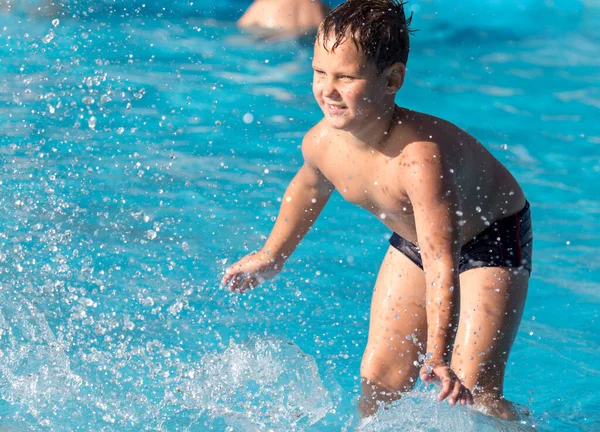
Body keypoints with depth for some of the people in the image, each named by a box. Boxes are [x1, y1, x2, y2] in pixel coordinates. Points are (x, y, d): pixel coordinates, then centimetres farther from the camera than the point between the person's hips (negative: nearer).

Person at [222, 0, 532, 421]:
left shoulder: (420, 157, -42)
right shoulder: (321, 143, -22)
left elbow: (442, 267, -45)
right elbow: (310, 187, 5)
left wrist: (438, 358, -55)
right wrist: (273, 255, 17)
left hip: (493, 241, -6)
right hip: (412, 243, 6)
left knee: (473, 394, -15)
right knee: (378, 381, 2)